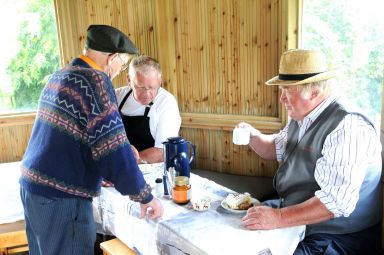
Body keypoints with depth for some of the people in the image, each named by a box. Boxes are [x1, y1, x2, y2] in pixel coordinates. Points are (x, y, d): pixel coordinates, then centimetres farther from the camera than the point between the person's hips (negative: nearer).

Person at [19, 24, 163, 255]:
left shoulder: (59, 76, 12)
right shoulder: (95, 80, -15)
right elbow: (113, 149, -21)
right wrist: (145, 197, -11)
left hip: (32, 184, 9)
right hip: (61, 197, -9)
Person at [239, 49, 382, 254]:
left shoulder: (347, 127, -25)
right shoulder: (301, 117, 5)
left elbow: (337, 201, -31)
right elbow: (275, 149, 21)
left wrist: (278, 218, -32)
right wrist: (253, 136, 0)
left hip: (336, 238, -8)